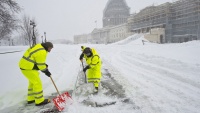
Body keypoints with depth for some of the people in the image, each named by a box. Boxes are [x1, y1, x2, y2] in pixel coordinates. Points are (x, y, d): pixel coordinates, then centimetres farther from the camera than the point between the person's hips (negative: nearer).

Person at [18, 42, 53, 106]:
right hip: (28, 68, -11)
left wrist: (45, 65, 7)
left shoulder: (38, 47, 12)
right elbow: (41, 65, -16)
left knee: (32, 82, 20)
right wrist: (46, 71, -3)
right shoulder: (42, 52, -20)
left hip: (25, 65, 11)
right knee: (37, 83, -4)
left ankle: (30, 99, 30)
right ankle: (40, 101, 6)